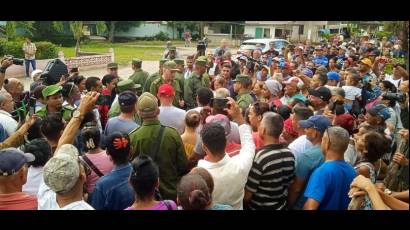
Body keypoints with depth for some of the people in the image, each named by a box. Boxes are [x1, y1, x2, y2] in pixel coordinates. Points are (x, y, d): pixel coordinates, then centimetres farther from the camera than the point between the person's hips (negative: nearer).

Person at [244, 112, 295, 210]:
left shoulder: (259, 157, -28)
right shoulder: (289, 154, -7)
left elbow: (247, 195, -22)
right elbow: (289, 183, 7)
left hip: (259, 207, -5)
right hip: (282, 206, 5)